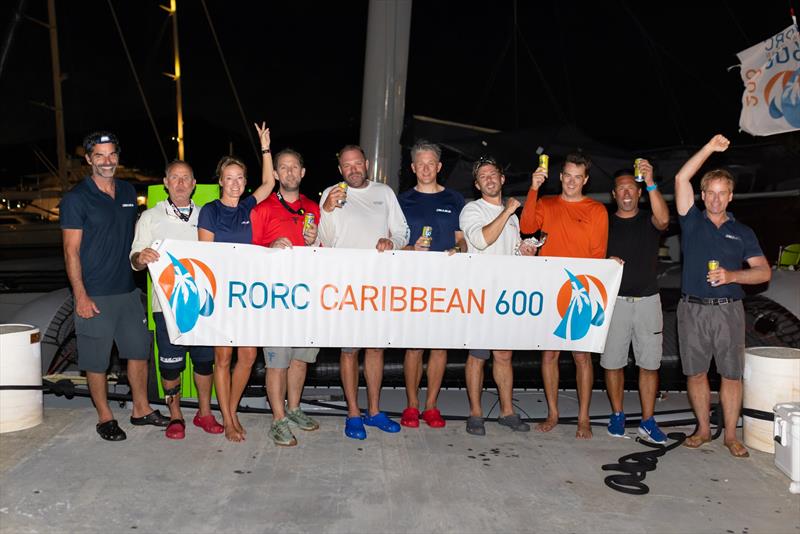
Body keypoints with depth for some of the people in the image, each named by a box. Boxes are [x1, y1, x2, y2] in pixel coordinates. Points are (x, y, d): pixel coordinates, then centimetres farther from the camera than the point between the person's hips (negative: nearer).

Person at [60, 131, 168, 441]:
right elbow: (71, 251, -11)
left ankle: (141, 409, 29)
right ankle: (105, 417, 21)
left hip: (128, 290, 6)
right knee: (97, 360, 5)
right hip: (95, 295, -6)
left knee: (139, 350, 14)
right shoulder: (76, 198, -8)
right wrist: (81, 296, -15)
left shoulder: (128, 192, 9)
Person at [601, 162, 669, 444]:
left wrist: (651, 183, -28)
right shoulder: (605, 224, 8)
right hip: (615, 301, 0)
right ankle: (617, 415, 19)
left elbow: (663, 220, -19)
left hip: (647, 300, 0)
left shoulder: (648, 221, 5)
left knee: (649, 364, 2)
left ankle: (648, 421, 11)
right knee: (613, 362, 4)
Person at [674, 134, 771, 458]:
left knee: (731, 374, 2)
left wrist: (732, 275, -15)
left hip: (728, 309, 0)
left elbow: (764, 272, 3)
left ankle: (731, 435, 13)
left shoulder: (742, 233, 10)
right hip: (693, 308, 0)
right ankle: (703, 429, 20)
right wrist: (710, 148, -4)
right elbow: (681, 179, -3)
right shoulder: (692, 221, 7)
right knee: (695, 372, 6)